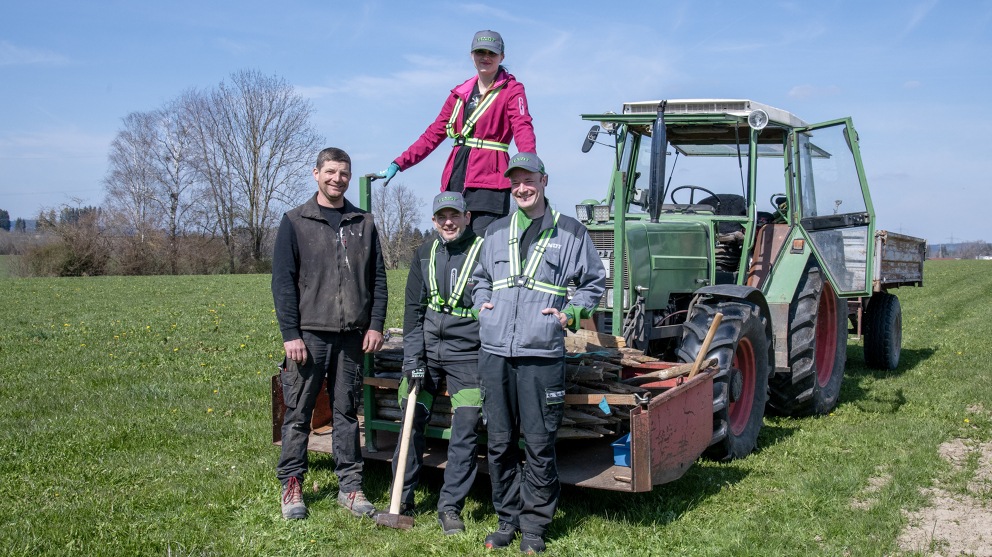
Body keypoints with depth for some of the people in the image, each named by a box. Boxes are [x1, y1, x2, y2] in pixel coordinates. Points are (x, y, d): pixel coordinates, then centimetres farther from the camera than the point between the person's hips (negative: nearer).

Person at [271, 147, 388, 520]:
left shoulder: (363, 223, 11)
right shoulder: (295, 222, 2)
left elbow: (377, 277, 12)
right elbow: (282, 281, -2)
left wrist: (376, 324, 2)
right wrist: (290, 334, -9)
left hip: (352, 336, 3)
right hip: (309, 334, -2)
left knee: (347, 411, 8)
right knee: (299, 412, 3)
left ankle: (350, 485, 15)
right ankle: (292, 485, 14)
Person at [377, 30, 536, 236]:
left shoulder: (511, 90, 3)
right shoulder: (461, 93, 19)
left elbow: (523, 129, -13)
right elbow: (434, 133, 21)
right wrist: (399, 164, 15)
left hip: (488, 182, -5)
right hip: (455, 179, 6)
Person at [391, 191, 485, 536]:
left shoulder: (484, 252, -6)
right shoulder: (425, 255, 6)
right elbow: (413, 309, 6)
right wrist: (412, 361, -2)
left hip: (466, 353, -3)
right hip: (426, 351, 3)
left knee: (465, 429, -4)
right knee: (412, 420, 4)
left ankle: (450, 507, 7)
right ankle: (403, 498, 18)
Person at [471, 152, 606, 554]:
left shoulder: (570, 232, 6)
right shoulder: (496, 232, 16)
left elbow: (594, 281, 14)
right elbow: (480, 278, 30)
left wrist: (571, 314, 0)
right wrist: (481, 304, 11)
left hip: (541, 354, -3)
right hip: (494, 351, 4)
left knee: (539, 445, -1)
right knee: (499, 443, 7)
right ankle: (508, 518, 21)